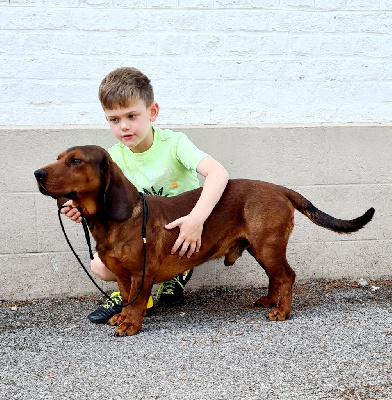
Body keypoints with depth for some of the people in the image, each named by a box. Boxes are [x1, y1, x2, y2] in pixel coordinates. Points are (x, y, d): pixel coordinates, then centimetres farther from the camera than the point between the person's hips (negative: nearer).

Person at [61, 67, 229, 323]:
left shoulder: (173, 143, -19)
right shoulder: (114, 158, -4)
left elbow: (219, 173, -34)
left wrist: (196, 218, -48)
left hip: (187, 229, -4)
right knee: (101, 267, -19)